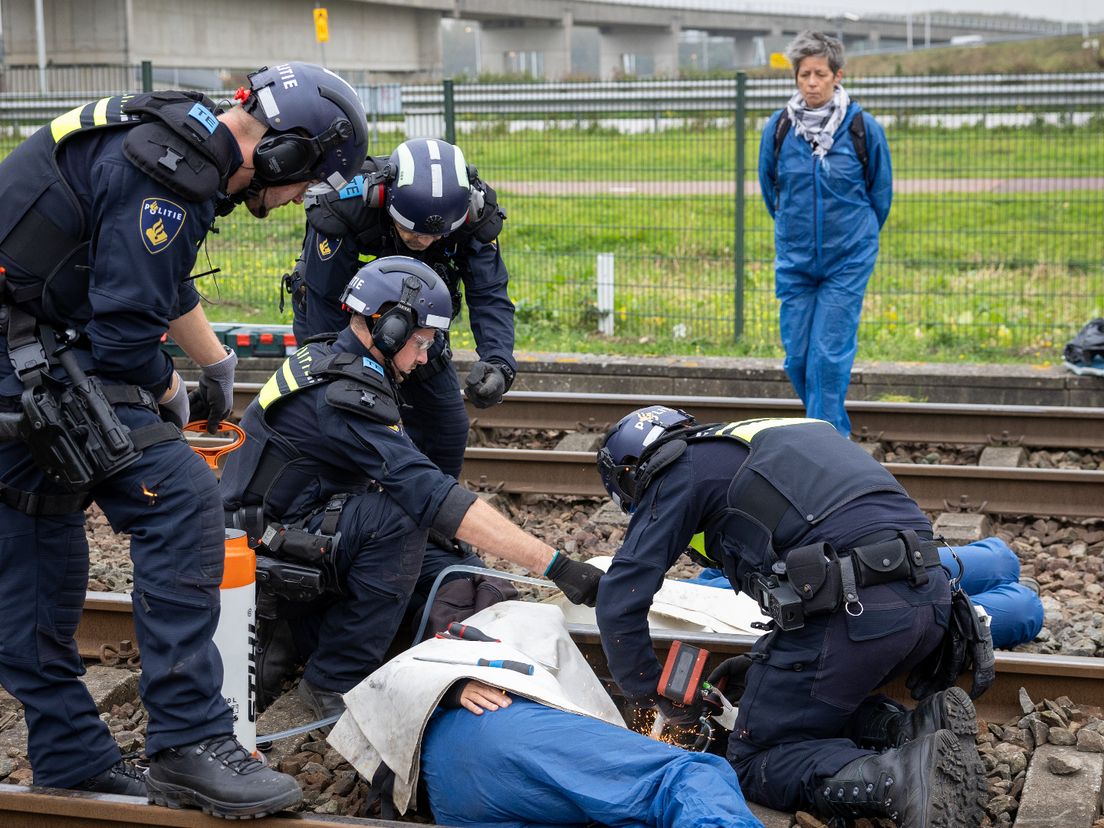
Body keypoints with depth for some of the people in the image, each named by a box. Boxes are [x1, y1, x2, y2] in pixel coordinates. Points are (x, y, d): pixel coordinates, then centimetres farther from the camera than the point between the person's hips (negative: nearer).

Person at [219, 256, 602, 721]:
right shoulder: (344, 396, -23)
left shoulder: (324, 359, 8)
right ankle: (334, 682, -15)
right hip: (261, 541, -10)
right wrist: (554, 565, -32)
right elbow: (432, 496, -30)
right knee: (399, 517, -26)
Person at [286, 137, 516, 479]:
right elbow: (326, 309, -28)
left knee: (447, 428, 1)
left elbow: (489, 296, -24)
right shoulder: (342, 208, -37)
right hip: (345, 319, -3)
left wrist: (498, 362, -43)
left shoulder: (473, 214, -27)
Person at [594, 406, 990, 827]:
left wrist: (653, 697, 19)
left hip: (853, 606, -8)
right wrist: (763, 662, 40)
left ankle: (901, 777, -18)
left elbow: (619, 601, 5)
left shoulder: (683, 469, 9)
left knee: (753, 762, 7)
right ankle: (921, 727, 3)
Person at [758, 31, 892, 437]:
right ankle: (836, 431, 27)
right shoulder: (778, 127, -2)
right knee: (797, 357, 5)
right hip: (794, 261, 3)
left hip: (849, 260, -3)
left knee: (830, 355, -9)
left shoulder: (863, 128, -8)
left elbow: (880, 191, 8)